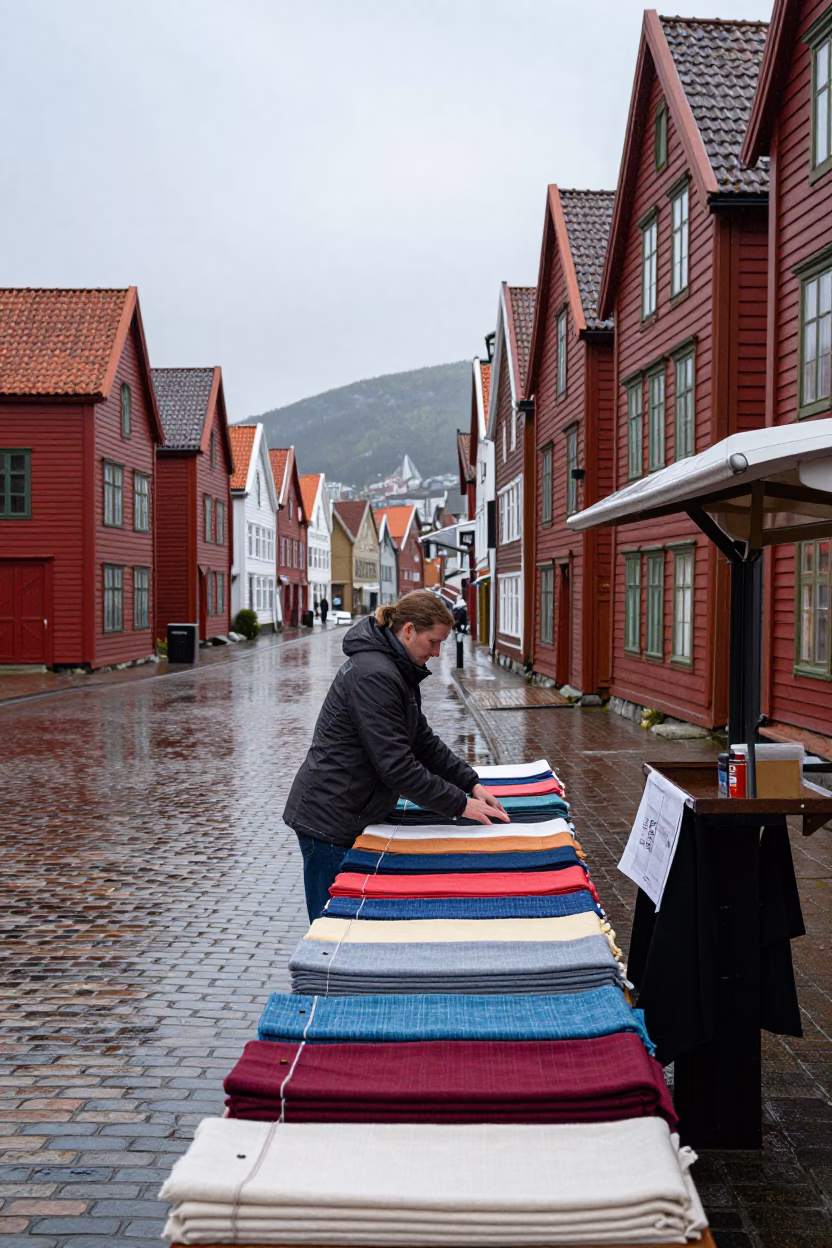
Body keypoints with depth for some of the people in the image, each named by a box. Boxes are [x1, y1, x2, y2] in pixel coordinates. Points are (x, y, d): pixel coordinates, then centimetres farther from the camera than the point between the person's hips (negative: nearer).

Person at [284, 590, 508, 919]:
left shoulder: (397, 670, 10)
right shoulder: (373, 676, -22)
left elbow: (424, 740, 16)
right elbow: (397, 766, -24)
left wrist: (471, 783, 7)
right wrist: (460, 804, -17)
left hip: (352, 816, 10)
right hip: (330, 821, -10)